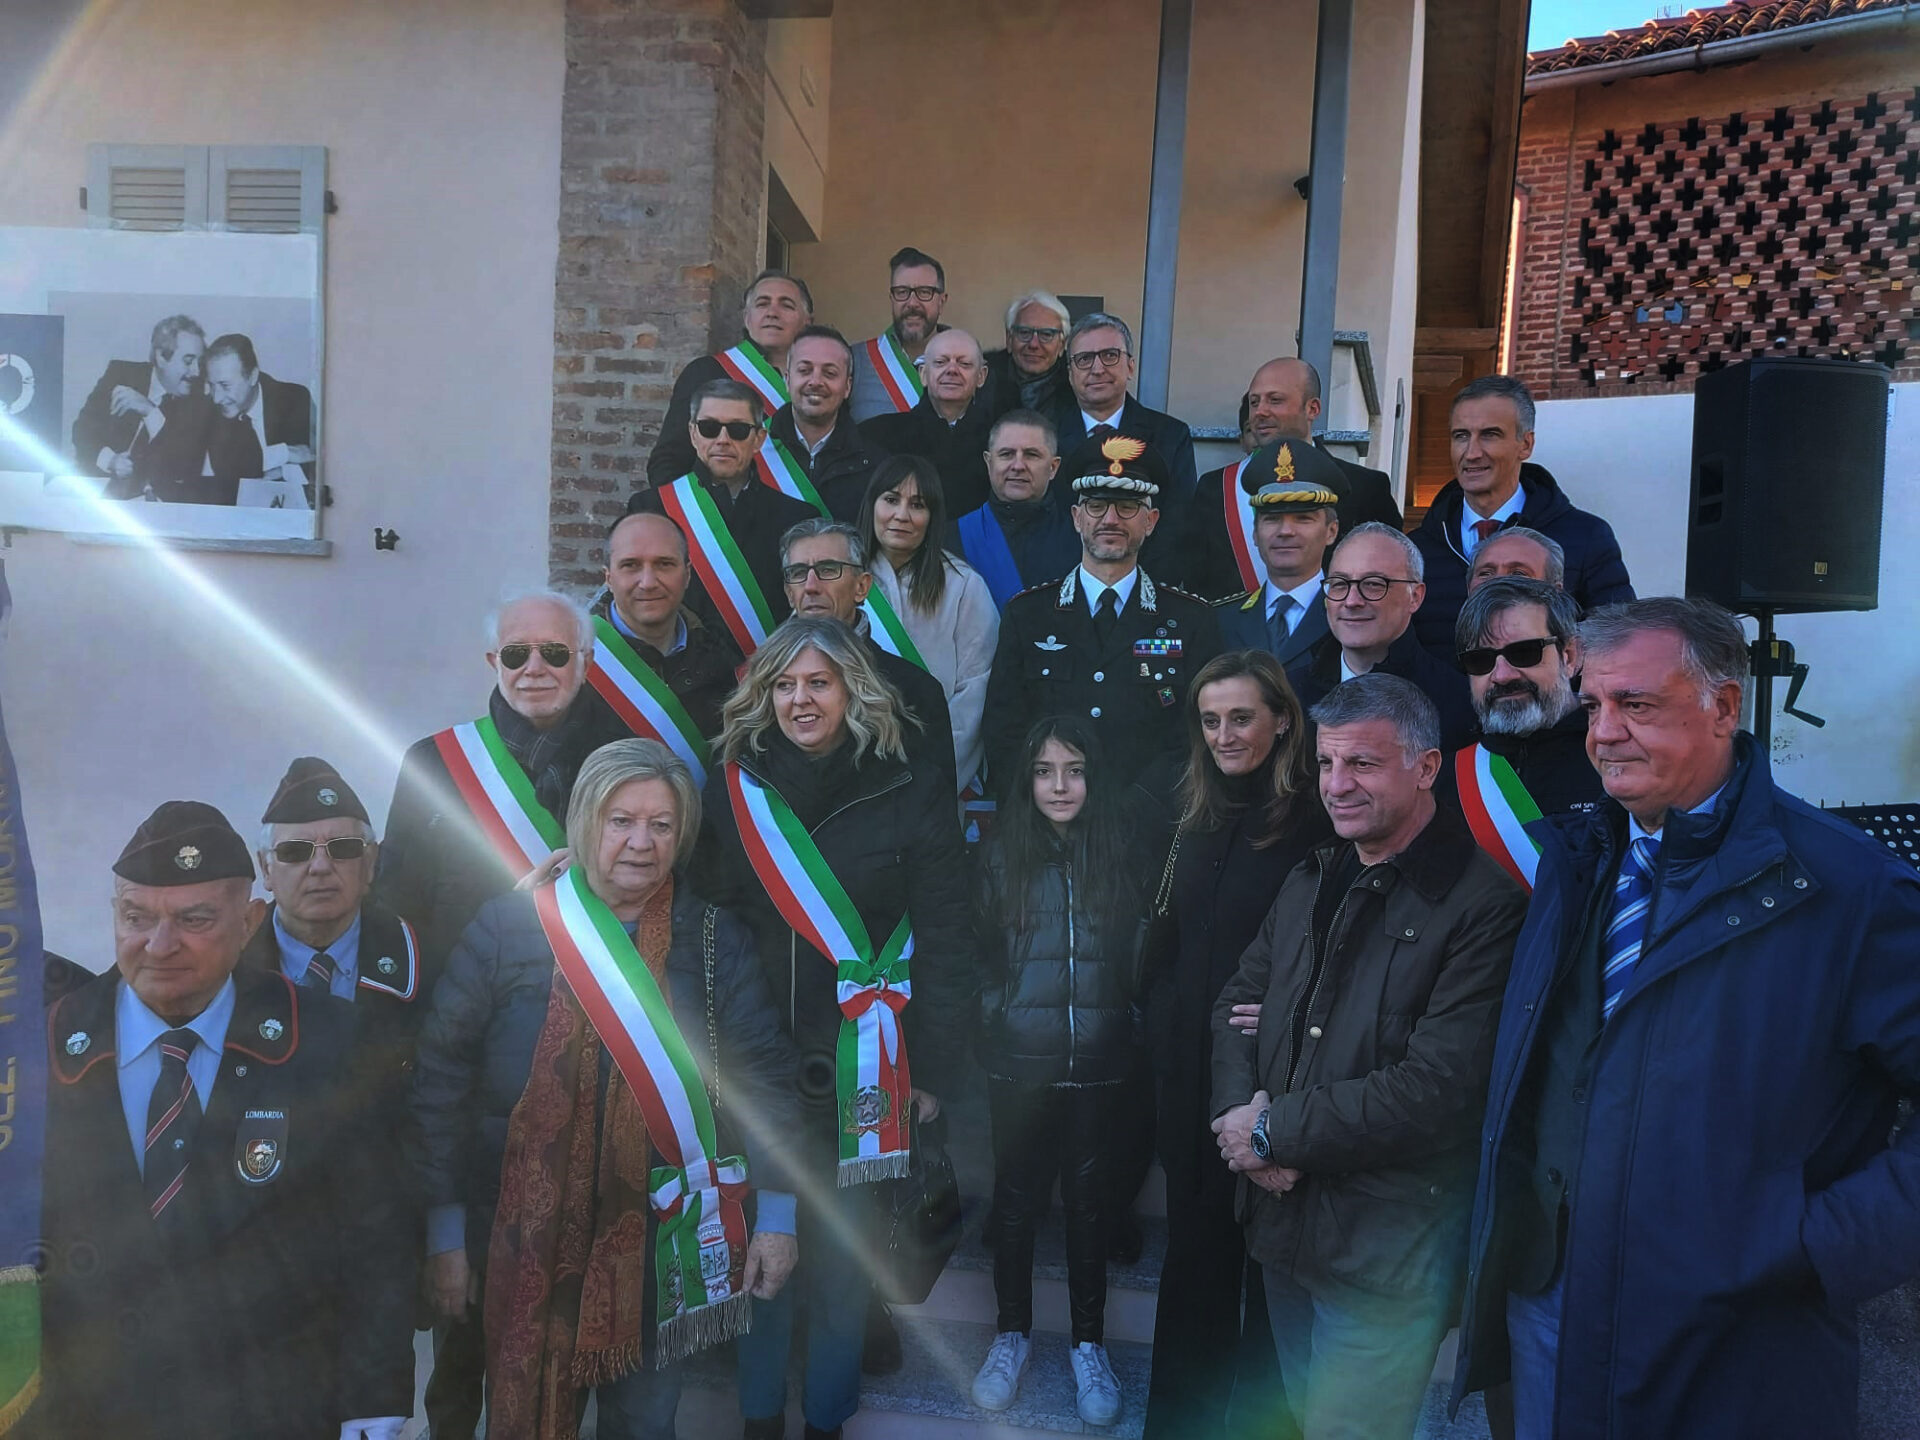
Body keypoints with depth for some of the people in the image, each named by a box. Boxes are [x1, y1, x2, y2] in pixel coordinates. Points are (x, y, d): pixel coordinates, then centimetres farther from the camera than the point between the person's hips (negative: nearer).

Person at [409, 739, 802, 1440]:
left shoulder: (715, 941, -3)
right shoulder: (509, 927, -7)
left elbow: (764, 1078, -1)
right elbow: (441, 1080, -5)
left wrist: (775, 1217, -4)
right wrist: (445, 1231, -6)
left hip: (662, 1246, 1)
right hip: (525, 1245, -1)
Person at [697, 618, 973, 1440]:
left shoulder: (910, 799, -3)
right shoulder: (732, 791, 2)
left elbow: (944, 942, -2)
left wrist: (935, 1068, -5)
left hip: (858, 1065, -1)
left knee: (842, 1249, 9)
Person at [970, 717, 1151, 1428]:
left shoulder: (1121, 856, 0)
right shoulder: (1002, 855, -2)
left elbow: (1139, 964, 4)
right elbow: (977, 957, 1)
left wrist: (1122, 1031, -3)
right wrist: (994, 1026, -5)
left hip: (1096, 1066, 0)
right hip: (1019, 1065, 0)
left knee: (1086, 1200, 11)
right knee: (1016, 1199, 12)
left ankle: (1089, 1343, 28)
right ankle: (1012, 1333, 31)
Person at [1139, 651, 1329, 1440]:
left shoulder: (1314, 823, -11)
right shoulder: (1194, 818, 8)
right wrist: (1162, 1025, 8)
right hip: (1190, 1069, 5)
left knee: (1267, 1251, 8)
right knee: (1195, 1244, 16)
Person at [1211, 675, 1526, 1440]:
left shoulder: (1485, 903, -17)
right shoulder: (1310, 882, 9)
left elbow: (1439, 1087, -23)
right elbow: (1237, 1002, 11)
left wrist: (1275, 1131, -17)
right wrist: (1239, 1108, -10)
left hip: (1391, 1250, -7)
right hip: (1284, 1224, 7)